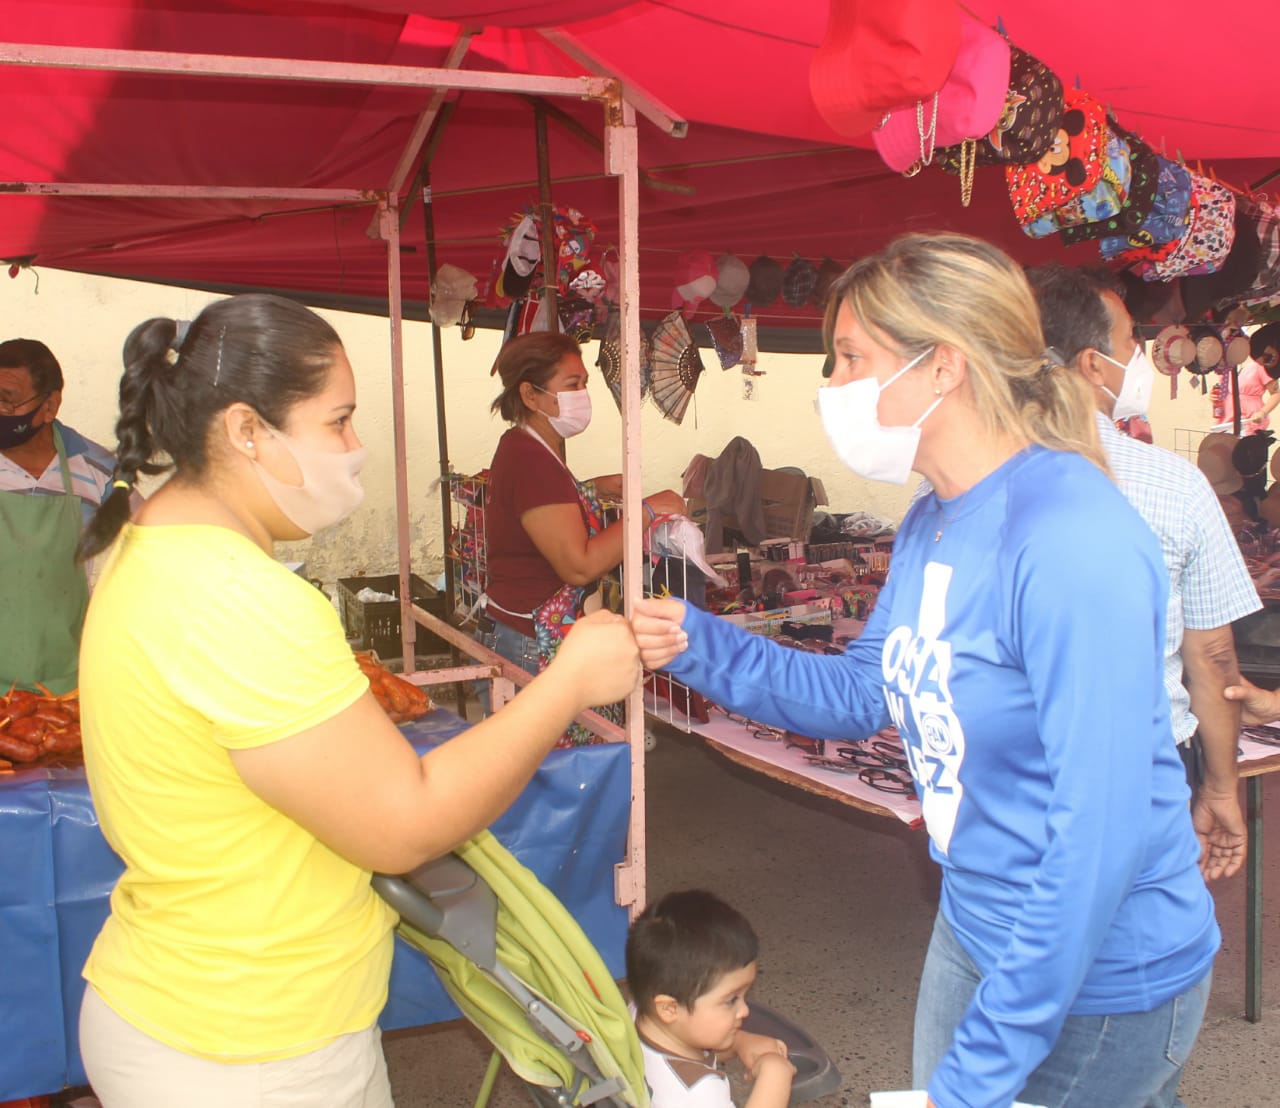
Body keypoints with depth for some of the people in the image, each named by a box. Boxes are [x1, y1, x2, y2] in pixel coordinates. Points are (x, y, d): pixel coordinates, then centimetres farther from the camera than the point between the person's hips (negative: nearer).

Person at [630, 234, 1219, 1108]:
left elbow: (1104, 834, -30)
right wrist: (700, 646, -4)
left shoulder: (1073, 542, -29)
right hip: (977, 929, 8)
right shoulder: (932, 525, 1)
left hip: (1099, 978, -8)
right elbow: (863, 694, 9)